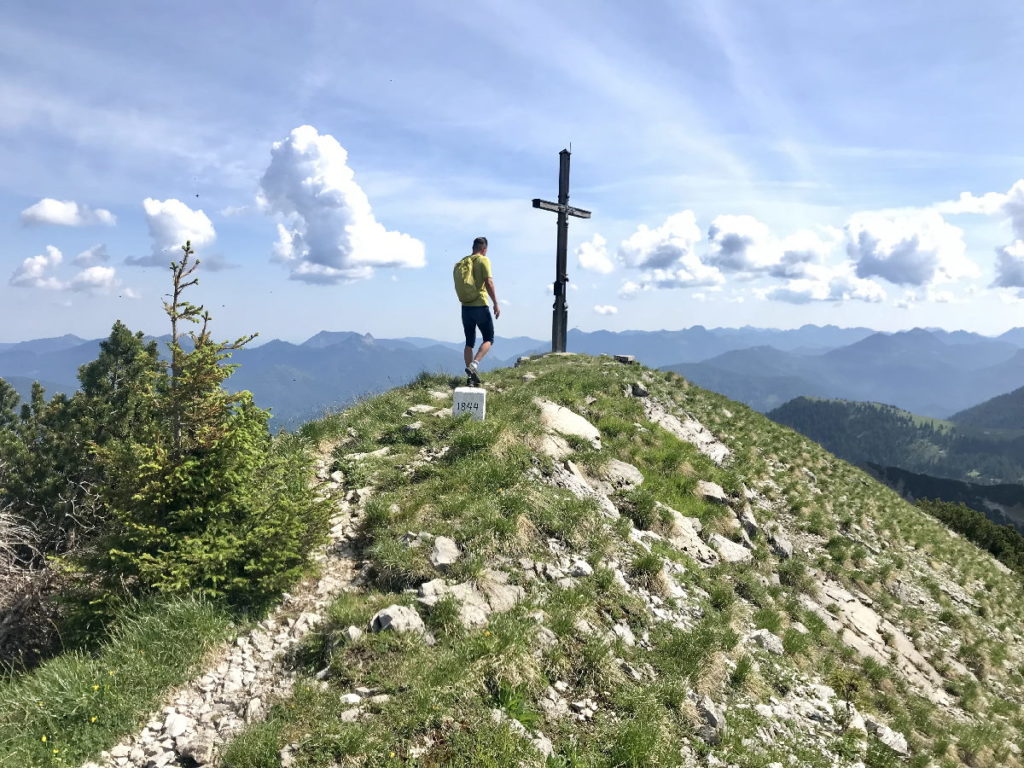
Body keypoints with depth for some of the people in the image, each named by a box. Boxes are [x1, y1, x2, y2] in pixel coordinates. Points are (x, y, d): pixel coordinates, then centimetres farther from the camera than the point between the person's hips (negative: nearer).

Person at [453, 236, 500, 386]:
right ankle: (474, 365, -16)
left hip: (466, 307, 6)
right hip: (480, 306, -6)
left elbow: (458, 287, 15)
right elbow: (489, 283, -15)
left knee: (469, 342, 12)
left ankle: (471, 376, 12)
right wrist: (496, 304, -12)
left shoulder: (460, 263, 12)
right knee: (488, 339, 5)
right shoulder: (483, 260, -6)